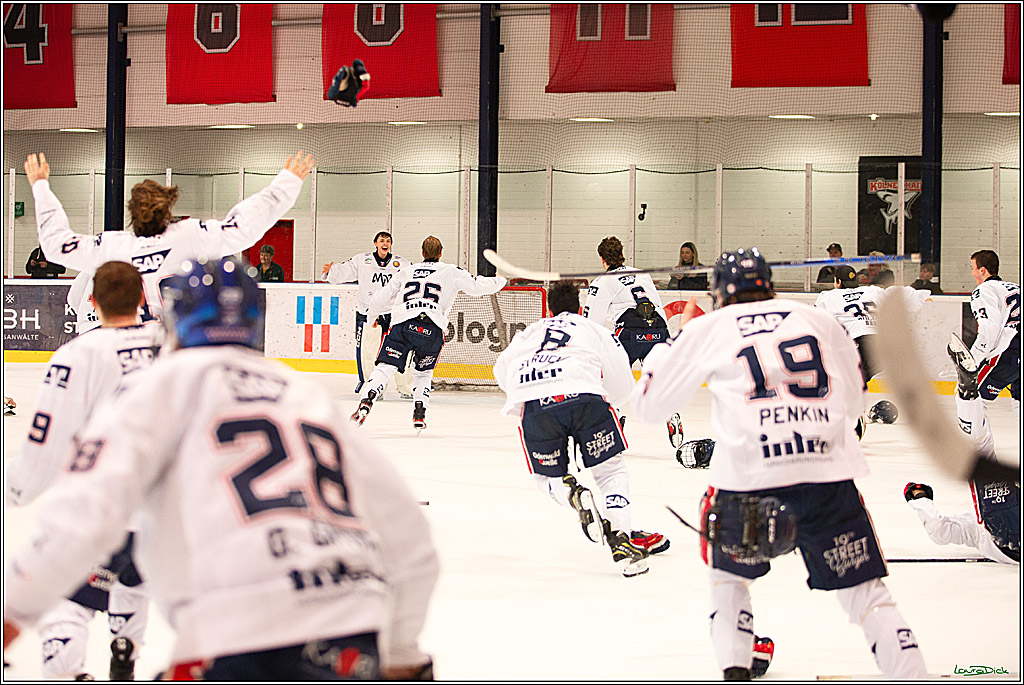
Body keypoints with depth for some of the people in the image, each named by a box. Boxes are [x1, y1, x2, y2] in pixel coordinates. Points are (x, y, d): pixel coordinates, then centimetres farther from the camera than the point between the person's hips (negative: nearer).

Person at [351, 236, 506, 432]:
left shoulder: (406, 271, 26)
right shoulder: (451, 272, 19)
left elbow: (383, 296, 28)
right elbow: (475, 286, 20)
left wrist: (372, 315, 46)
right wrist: (499, 281, 39)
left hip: (402, 325, 0)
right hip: (433, 329, 0)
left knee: (384, 369, -4)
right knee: (422, 372, 22)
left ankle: (365, 402, -27)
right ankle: (419, 414, 8)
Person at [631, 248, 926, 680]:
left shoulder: (708, 328, 13)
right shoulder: (818, 320, 19)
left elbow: (649, 404, 20)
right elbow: (853, 402, 27)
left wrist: (678, 335, 34)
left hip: (747, 477, -1)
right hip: (829, 473, 1)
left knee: (730, 576, 24)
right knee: (865, 592, 7)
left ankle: (735, 672, 8)